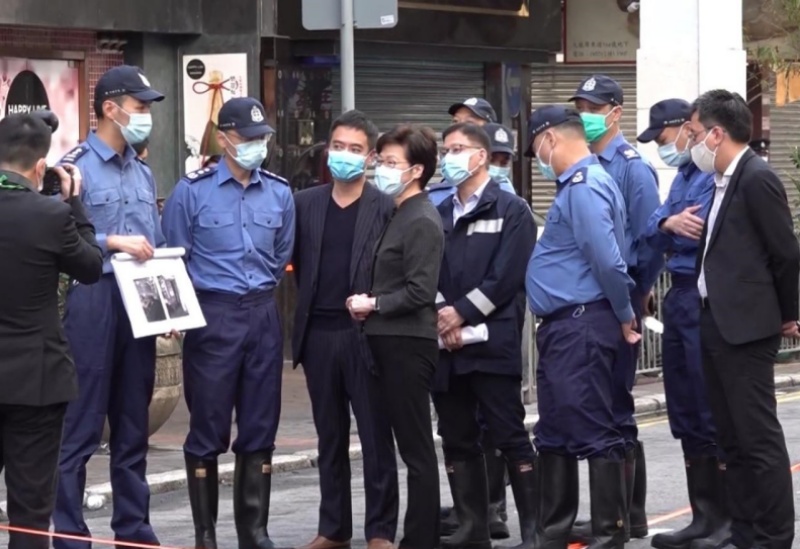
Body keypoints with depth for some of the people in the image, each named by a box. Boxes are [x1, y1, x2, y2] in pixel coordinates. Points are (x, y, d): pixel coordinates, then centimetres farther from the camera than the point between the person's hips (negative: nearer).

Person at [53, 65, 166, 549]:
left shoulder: (143, 174, 17)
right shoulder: (76, 167, -7)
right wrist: (111, 242, -19)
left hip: (139, 307, 7)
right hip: (92, 304, -7)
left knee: (134, 427, 12)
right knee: (80, 427, -6)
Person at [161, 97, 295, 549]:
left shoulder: (280, 193, 6)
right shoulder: (193, 190, -5)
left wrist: (259, 290, 13)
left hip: (263, 315, 4)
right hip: (213, 316, -4)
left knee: (260, 428, 7)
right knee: (208, 428, -1)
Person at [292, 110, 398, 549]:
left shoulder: (386, 208, -1)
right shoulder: (305, 203, 9)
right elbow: (298, 264, 13)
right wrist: (311, 305, 6)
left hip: (365, 335, -3)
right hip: (318, 334, 4)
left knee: (376, 438, 0)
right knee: (330, 439, 10)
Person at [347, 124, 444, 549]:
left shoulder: (421, 222, -13)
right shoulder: (400, 216, 15)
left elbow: (419, 292, -20)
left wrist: (373, 304, -9)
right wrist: (369, 304, 3)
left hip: (409, 343, -9)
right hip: (390, 342, 9)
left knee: (416, 447, -4)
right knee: (410, 445, 11)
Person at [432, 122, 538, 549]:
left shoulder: (511, 211, 1)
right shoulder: (440, 215, 18)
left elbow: (506, 277, -9)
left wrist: (462, 313, -11)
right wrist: (442, 315, -6)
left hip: (493, 343, -6)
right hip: (446, 345, 6)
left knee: (511, 437, -6)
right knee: (457, 440, 7)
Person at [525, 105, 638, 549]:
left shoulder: (584, 187, -16)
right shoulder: (577, 184, 16)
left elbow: (608, 261, -23)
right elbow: (603, 260, 21)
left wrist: (625, 319, -12)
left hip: (582, 326, -11)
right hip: (562, 328, 11)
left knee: (594, 434, -6)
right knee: (554, 434, 16)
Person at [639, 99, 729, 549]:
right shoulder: (683, 177, 18)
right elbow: (653, 232, 9)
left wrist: (676, 226, -9)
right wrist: (668, 223, -10)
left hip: (708, 302, -10)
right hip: (681, 297, 10)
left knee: (713, 414, -5)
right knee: (687, 414, 12)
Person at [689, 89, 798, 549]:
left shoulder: (758, 179, -13)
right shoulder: (724, 182, 13)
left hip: (746, 327, -9)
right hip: (718, 325, 9)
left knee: (760, 438, -5)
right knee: (732, 439, 12)